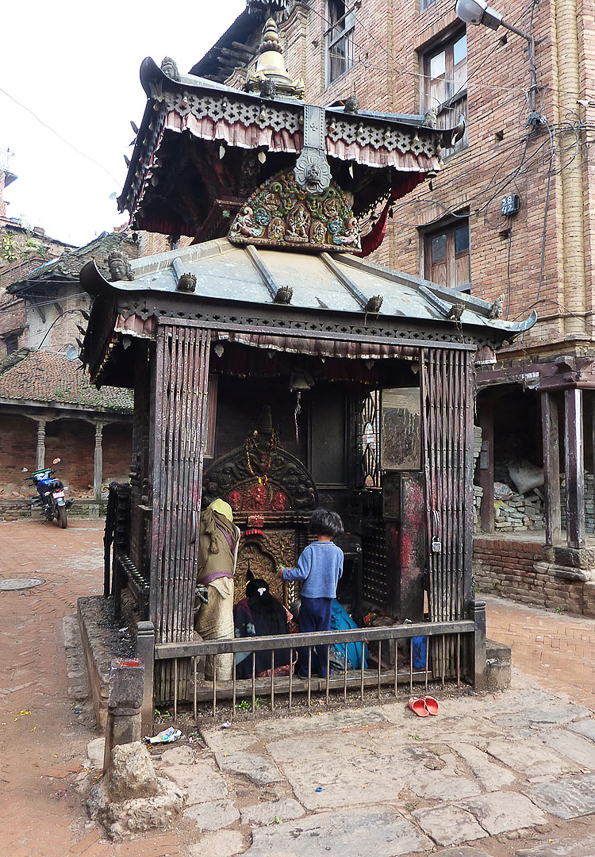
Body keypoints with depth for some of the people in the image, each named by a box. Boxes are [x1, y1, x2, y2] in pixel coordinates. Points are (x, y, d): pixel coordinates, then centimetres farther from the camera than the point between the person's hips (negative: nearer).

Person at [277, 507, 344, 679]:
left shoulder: (309, 550, -12)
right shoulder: (338, 552, -4)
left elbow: (302, 573, -15)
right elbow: (338, 575, 6)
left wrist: (285, 573, 0)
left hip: (309, 596, -2)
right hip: (327, 598, 2)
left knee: (305, 632, 8)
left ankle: (304, 670, 14)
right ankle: (323, 671, 16)